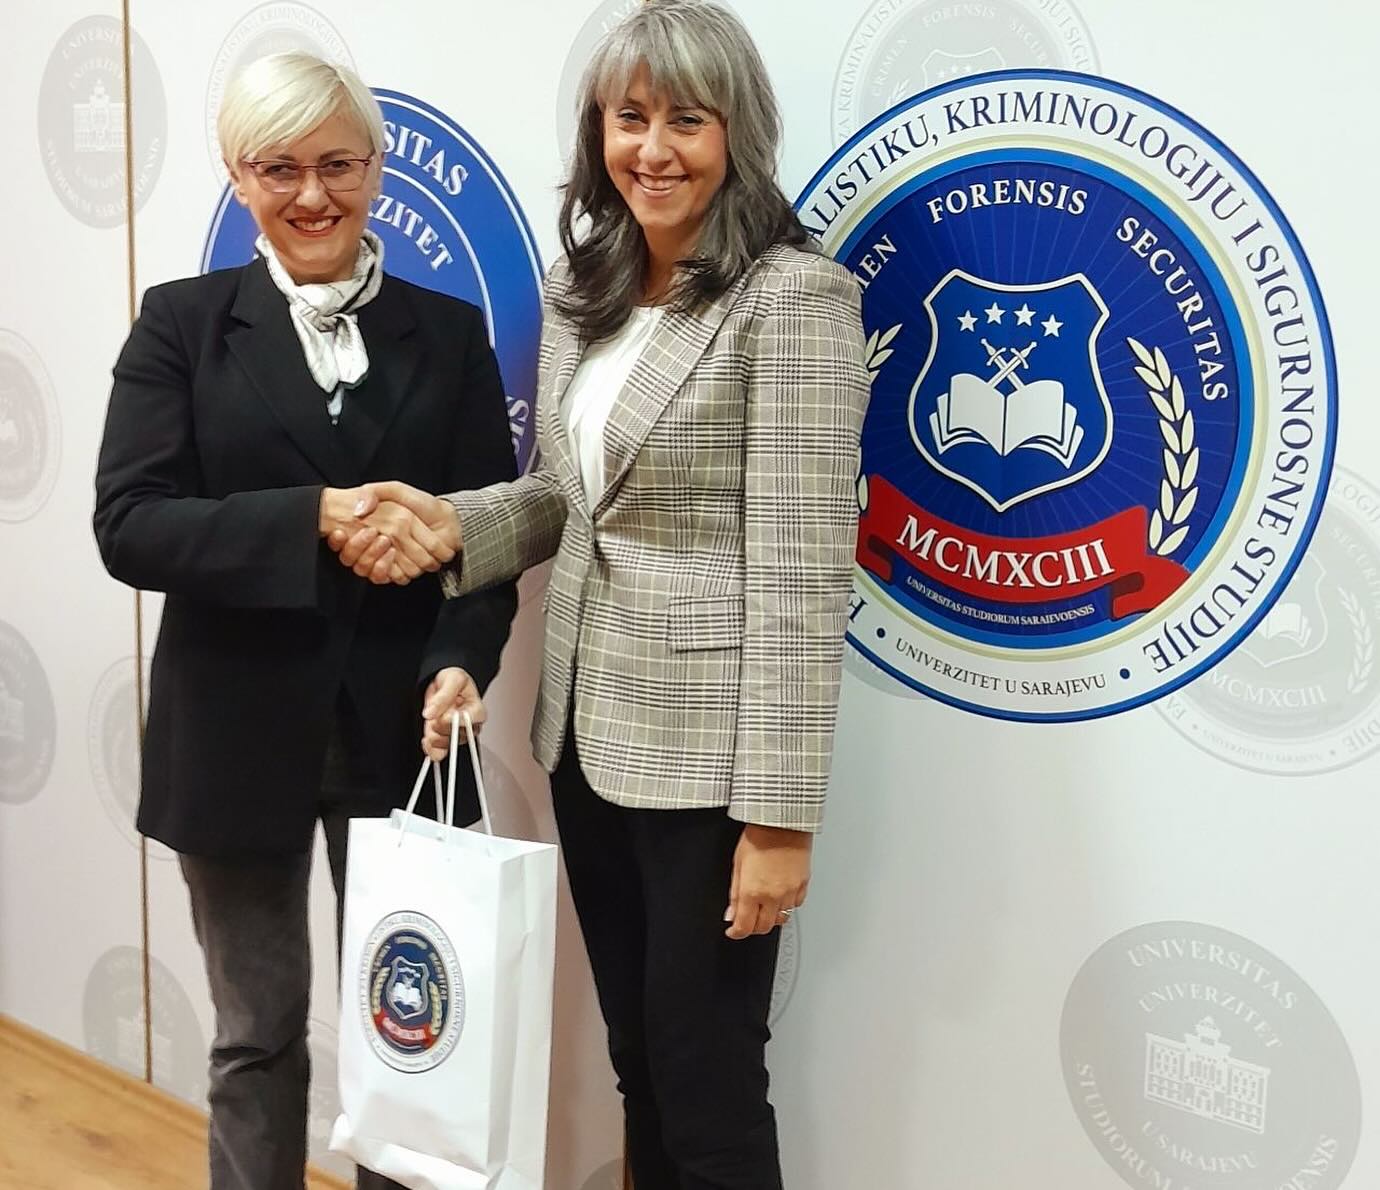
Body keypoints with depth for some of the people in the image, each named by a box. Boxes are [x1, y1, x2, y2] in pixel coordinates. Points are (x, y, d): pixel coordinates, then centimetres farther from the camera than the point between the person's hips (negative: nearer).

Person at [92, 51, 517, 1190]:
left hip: (400, 728, 1)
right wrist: (319, 517, -23)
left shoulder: (449, 331, 4)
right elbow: (129, 525, -11)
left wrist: (458, 662, -17)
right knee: (258, 1036, 13)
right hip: (237, 733, -1)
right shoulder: (182, 323, 0)